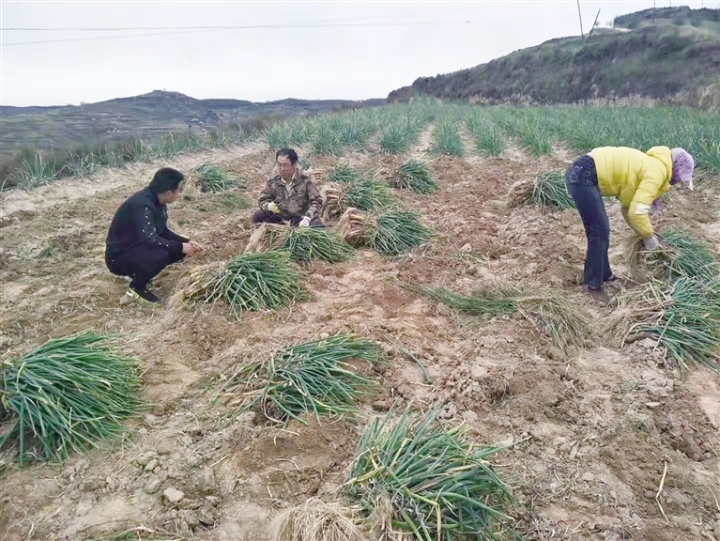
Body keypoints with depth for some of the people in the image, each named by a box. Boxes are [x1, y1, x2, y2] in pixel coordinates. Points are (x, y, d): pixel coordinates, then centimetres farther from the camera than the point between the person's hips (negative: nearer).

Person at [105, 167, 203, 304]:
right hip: (119, 257, -9)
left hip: (138, 248, 9)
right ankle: (137, 287, -7)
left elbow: (163, 232, 9)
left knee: (177, 249, -1)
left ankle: (138, 271, 11)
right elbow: (150, 239, -35)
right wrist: (180, 247, -25)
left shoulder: (157, 201, -2)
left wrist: (186, 242, -4)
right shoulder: (142, 205, -29)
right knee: (160, 254, -33)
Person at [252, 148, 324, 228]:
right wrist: (269, 206, -21)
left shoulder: (305, 179, -14)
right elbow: (262, 200, 4)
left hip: (301, 217, -3)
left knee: (319, 226, -31)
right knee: (257, 217, -15)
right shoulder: (273, 181, -6)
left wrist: (307, 218, -30)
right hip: (281, 217, 3)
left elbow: (317, 201, -14)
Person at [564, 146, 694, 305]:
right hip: (582, 175, -10)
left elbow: (630, 207, 29)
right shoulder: (657, 171, -8)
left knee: (601, 231, 18)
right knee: (600, 233, -4)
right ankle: (593, 284, 8)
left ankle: (603, 274, 33)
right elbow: (637, 211, -16)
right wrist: (649, 237, -1)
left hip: (582, 173, 10)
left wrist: (644, 234, 26)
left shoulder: (649, 167, 21)